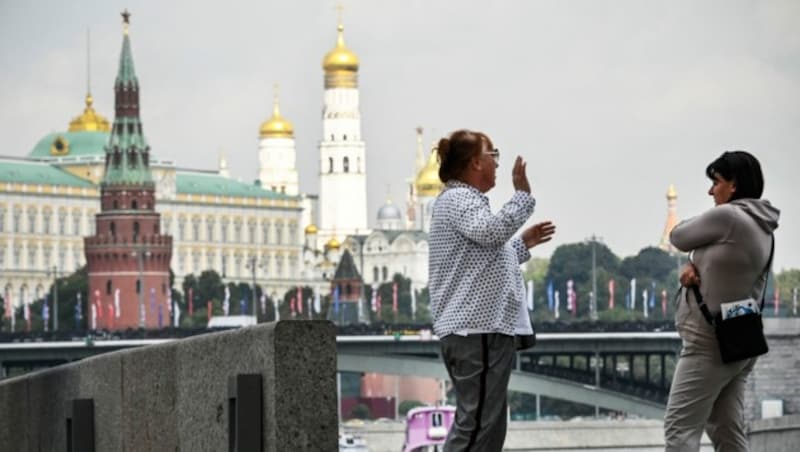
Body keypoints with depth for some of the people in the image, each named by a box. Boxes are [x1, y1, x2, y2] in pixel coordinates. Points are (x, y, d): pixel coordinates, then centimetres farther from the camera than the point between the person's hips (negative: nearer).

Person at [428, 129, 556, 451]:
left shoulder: (464, 200, 25)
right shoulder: (457, 199, -8)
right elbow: (491, 231, -27)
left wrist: (523, 244, 28)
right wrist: (522, 195, -21)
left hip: (481, 328, 11)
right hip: (478, 330, -11)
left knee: (487, 425, 12)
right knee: (476, 424, -14)